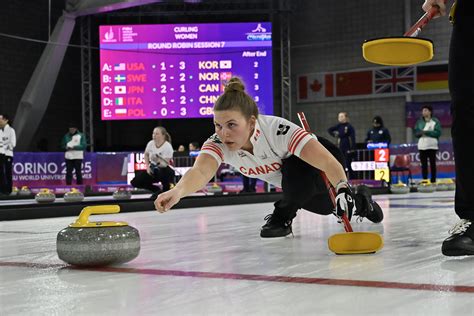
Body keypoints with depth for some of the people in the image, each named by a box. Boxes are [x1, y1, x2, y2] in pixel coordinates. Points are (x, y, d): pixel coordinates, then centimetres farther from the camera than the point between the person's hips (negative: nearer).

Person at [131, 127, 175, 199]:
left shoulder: (168, 147, -21)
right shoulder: (150, 143, -8)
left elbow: (165, 164, -24)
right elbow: (146, 155, 14)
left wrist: (158, 161, -44)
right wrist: (148, 167, 2)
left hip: (165, 170, -6)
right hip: (153, 170, 6)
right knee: (135, 182, -9)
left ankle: (166, 190, -13)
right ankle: (158, 190, 8)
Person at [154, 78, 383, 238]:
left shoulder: (278, 131, -42)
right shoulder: (218, 143, -29)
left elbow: (328, 163, -49)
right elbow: (201, 171, -50)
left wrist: (343, 188, -69)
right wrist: (178, 191, -71)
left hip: (323, 169, -6)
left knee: (295, 167, -38)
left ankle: (283, 216, -9)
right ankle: (361, 202, 57)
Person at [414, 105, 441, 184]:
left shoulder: (435, 121, 1)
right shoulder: (419, 122, 12)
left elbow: (438, 133, -9)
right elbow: (416, 133, 8)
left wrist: (426, 132, -14)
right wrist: (421, 133, -14)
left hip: (432, 145, -3)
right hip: (422, 146, 3)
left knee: (432, 164, 1)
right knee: (424, 164, 2)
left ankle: (433, 180, 5)